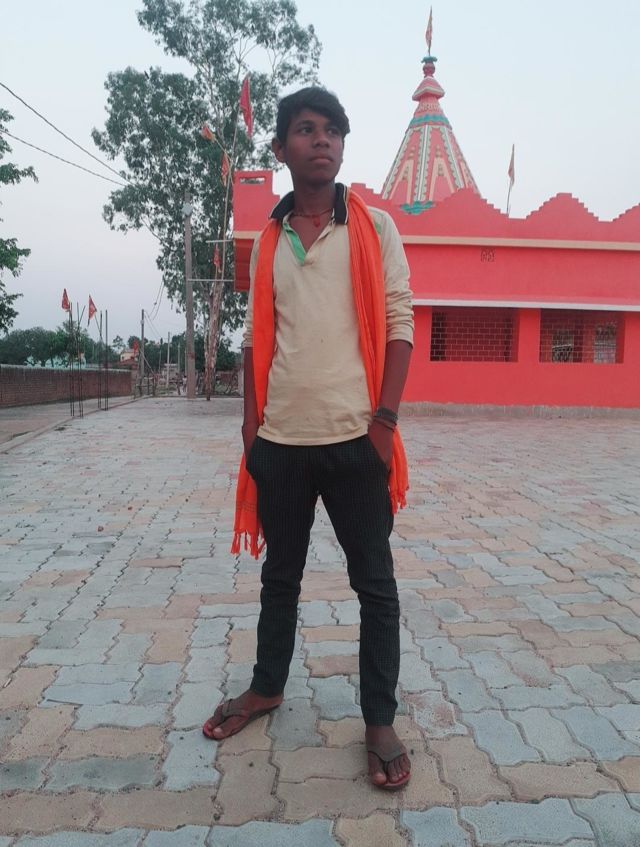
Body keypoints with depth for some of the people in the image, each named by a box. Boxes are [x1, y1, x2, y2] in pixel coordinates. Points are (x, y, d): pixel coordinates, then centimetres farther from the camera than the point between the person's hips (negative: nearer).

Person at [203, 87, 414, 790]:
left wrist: (385, 421, -10)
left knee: (373, 583, 6)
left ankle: (379, 721, 22)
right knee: (279, 571, 17)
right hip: (280, 440, 3)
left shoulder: (374, 227, 3)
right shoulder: (268, 239, 11)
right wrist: (250, 425, 5)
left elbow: (399, 325, -2)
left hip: (354, 439, -3)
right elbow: (257, 337, 12)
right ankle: (266, 686, 38)